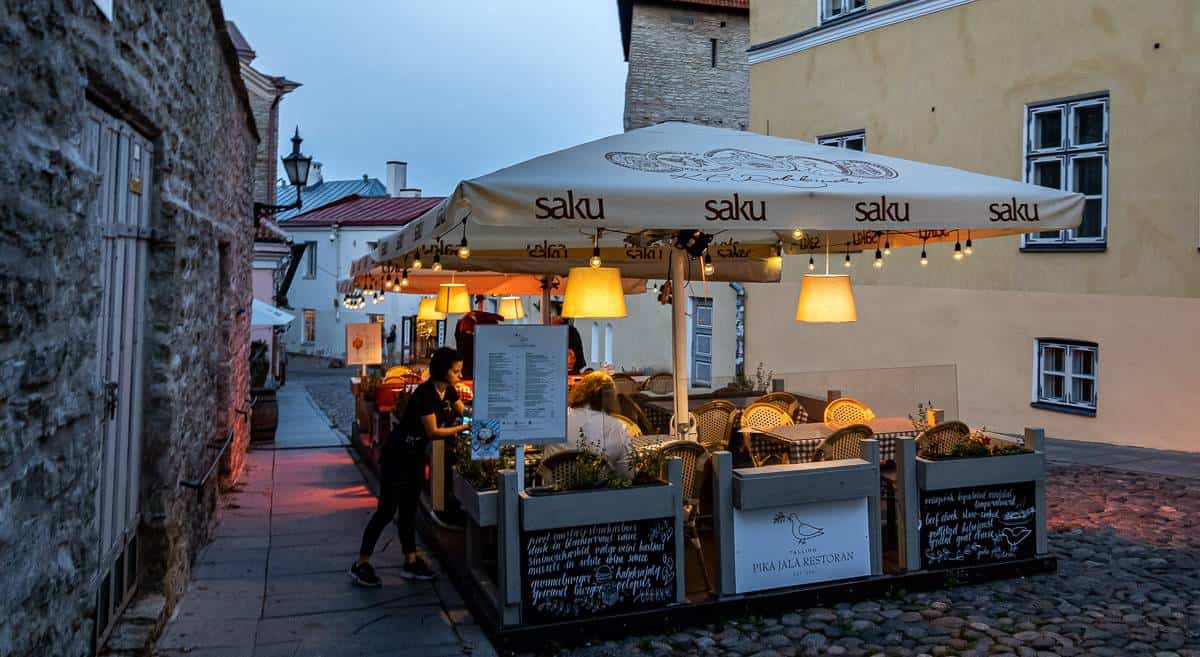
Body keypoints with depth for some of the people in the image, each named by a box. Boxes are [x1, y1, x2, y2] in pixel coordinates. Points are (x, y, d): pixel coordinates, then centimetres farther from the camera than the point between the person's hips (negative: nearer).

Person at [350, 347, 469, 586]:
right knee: (387, 510, -3)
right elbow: (433, 432, -25)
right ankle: (361, 564, 7)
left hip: (416, 455, 8)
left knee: (408, 510, 12)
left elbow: (464, 413, 13)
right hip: (397, 455, -8)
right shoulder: (425, 393, -26)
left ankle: (411, 562, 18)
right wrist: (465, 428, -24)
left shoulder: (448, 391, 0)